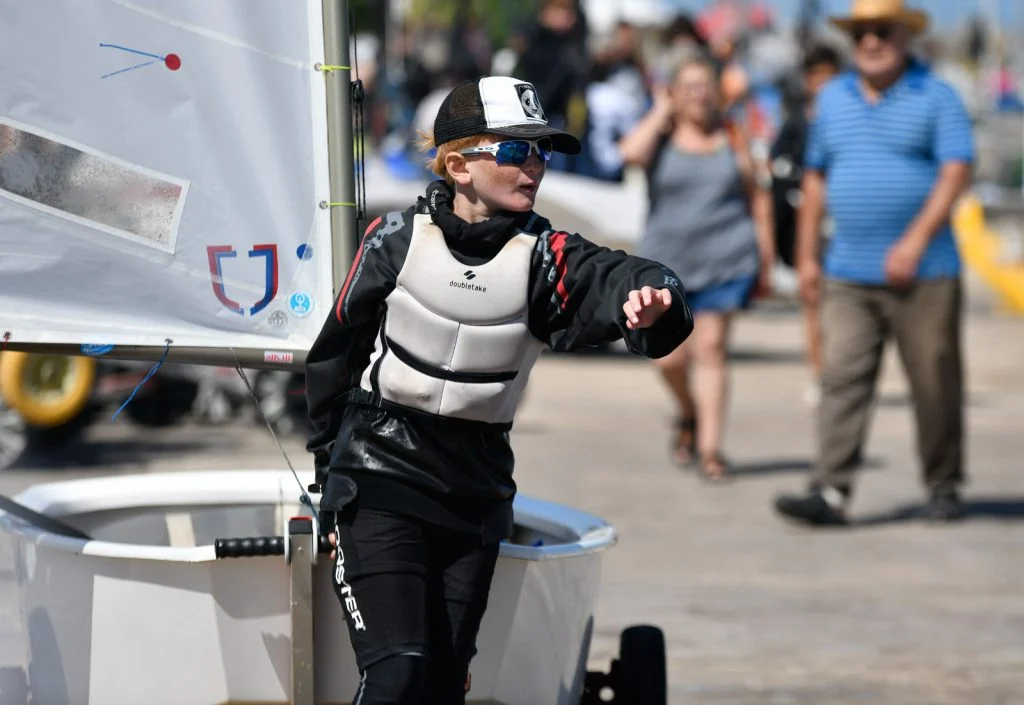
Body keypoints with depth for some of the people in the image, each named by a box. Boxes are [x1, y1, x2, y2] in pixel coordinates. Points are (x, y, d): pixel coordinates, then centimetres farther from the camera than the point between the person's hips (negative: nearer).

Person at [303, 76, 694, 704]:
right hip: (379, 482, -2)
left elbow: (615, 277, -29)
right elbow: (335, 352, 7)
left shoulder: (544, 255, -7)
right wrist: (331, 459, 14)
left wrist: (652, 300, -53)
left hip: (475, 497, 3)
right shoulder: (397, 240, -6)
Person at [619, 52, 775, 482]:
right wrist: (661, 112, -8)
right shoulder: (661, 135, 4)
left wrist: (766, 261, 6)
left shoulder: (732, 139, 7)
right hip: (667, 261, 1)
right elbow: (632, 153, -20)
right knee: (669, 356, 0)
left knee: (710, 350, -5)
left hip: (725, 261, -1)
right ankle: (689, 415, 30)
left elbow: (759, 200, 10)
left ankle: (710, 448, -3)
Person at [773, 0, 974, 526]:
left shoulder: (936, 97, -1)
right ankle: (830, 492, -12)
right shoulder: (833, 99, 14)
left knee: (935, 383, 3)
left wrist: (917, 238, -20)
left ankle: (943, 486, 18)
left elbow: (956, 172, -10)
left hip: (923, 273, -3)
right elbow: (817, 177, 19)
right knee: (842, 379, -7)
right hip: (847, 276, 3)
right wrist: (806, 255, 14)